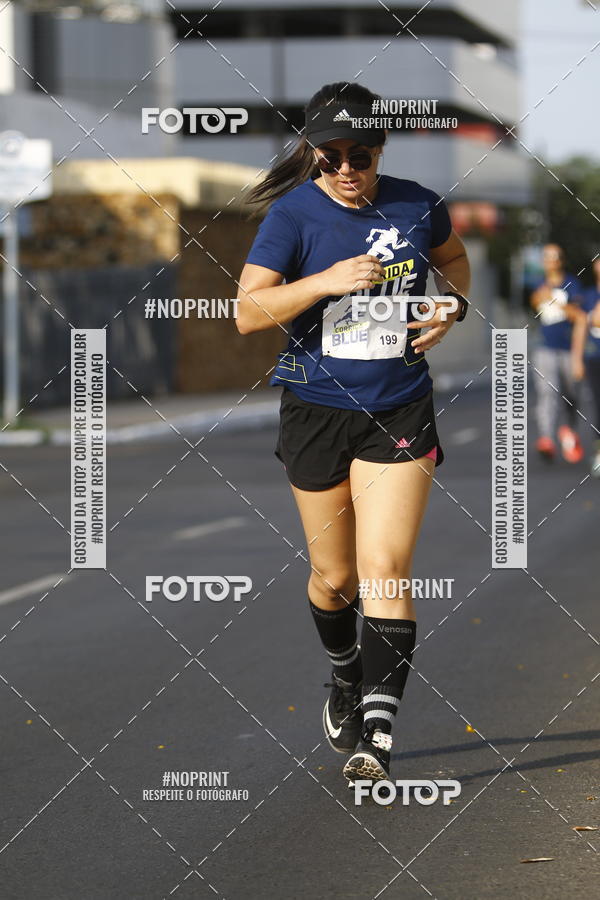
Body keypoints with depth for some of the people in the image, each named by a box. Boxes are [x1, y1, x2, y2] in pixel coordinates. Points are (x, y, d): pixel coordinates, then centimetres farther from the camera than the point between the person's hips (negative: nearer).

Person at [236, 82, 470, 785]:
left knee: (385, 570, -13)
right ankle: (344, 679, 42)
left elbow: (453, 258, 23)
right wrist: (325, 280, -28)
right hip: (316, 410, 0)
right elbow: (247, 312, -16)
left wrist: (452, 306, 4)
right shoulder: (294, 213, -8)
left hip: (399, 413, 0)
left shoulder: (417, 207, -1)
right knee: (334, 577, 11)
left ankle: (376, 737, -15)